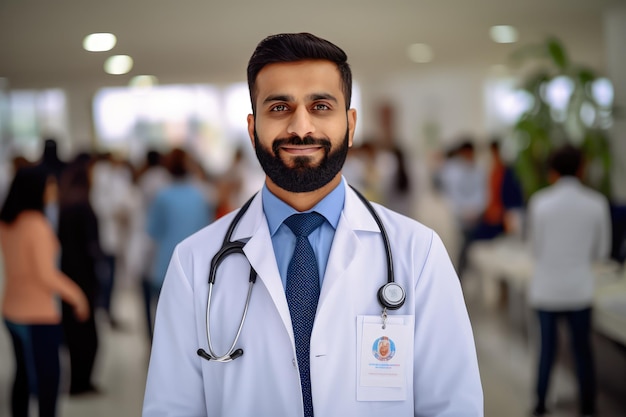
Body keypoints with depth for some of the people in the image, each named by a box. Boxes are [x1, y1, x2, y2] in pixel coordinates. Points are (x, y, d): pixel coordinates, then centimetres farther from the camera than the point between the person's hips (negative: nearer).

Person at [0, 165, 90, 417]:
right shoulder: (36, 224, -17)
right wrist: (76, 295, -6)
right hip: (38, 315, -8)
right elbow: (46, 275, -18)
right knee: (47, 380, -2)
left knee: (23, 376, 17)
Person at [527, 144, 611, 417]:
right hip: (579, 288, 0)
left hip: (546, 288, 0)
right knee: (583, 350, 11)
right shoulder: (597, 203, -6)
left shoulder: (539, 202, -7)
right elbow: (601, 251, 4)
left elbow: (536, 248, 2)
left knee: (547, 348, 13)